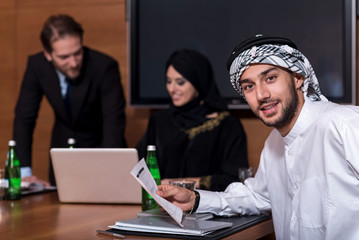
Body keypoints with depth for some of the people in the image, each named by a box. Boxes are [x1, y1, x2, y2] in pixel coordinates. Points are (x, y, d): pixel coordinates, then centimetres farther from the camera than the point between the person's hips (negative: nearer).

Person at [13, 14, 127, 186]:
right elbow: (24, 117, -11)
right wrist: (24, 172, -19)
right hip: (63, 146, 2)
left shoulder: (105, 66, -25)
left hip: (101, 146, -2)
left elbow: (114, 122, -27)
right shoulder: (37, 65, -16)